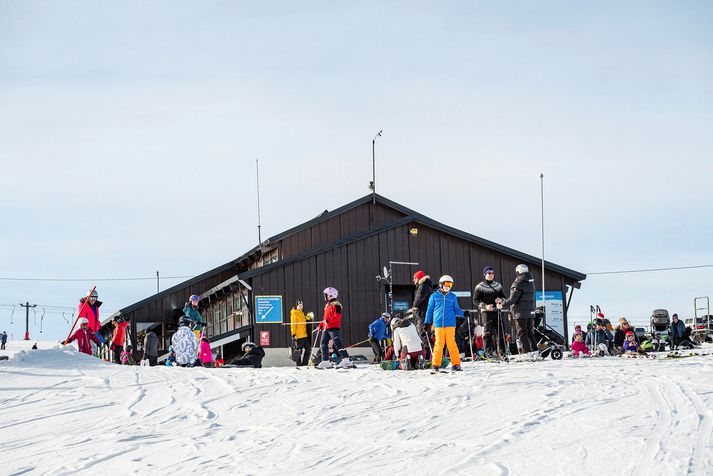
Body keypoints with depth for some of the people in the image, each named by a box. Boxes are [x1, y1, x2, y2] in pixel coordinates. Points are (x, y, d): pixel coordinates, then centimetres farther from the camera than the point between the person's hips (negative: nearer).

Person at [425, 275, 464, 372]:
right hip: (438, 324, 0)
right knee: (439, 344, -4)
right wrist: (427, 323, 11)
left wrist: (463, 313, -5)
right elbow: (430, 310, 14)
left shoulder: (452, 297, 13)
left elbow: (456, 309, 14)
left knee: (451, 343, -4)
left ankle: (456, 363, -1)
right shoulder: (434, 296, 9)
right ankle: (436, 364, 4)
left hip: (450, 324, 1)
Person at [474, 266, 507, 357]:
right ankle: (488, 352, -13)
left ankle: (501, 351, 7)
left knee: (500, 332, 1)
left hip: (497, 311, 4)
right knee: (488, 332, -11)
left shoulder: (498, 285, 17)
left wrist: (500, 300, -3)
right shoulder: (479, 287, 3)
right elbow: (475, 300, 0)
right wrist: (485, 306, -15)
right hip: (486, 312, -4)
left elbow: (504, 297, 22)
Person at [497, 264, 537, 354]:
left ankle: (527, 352, -8)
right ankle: (535, 351, 10)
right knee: (530, 333, 14)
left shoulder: (518, 283, -14)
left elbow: (513, 299, -16)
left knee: (522, 333, -3)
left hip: (520, 313, -7)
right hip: (531, 311, 7)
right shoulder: (531, 282, 11)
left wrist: (502, 305, -2)